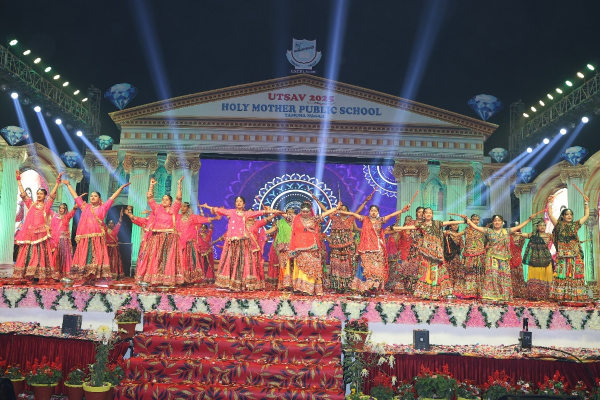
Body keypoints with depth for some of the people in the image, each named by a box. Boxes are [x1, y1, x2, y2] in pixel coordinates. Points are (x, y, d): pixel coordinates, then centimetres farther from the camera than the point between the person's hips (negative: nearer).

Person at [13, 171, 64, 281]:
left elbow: (52, 194, -1)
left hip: (41, 234, -3)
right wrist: (18, 180, 9)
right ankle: (27, 275, -1)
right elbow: (23, 193, 12)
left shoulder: (46, 206, 8)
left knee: (41, 254, -6)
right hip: (29, 233, 3)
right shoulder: (31, 204, 15)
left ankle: (42, 275, -9)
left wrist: (57, 181, -8)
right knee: (28, 254, -1)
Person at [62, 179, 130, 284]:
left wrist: (122, 187, 2)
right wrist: (68, 184, 28)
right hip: (85, 237, 2)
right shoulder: (85, 206, 15)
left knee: (97, 257, -5)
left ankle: (96, 277, -6)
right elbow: (75, 196, 22)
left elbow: (113, 197, 6)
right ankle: (85, 277, 1)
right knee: (84, 257, 0)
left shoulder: (103, 208, 9)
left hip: (98, 237, -2)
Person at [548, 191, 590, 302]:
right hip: (562, 254, -2)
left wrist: (586, 203, 18)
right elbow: (550, 215, 3)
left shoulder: (575, 225, 13)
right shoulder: (559, 225, 7)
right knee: (562, 274, -5)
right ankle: (562, 295, -6)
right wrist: (550, 203, 4)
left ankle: (576, 295, -1)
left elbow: (586, 215, 18)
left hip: (575, 254, 2)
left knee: (575, 274, -1)